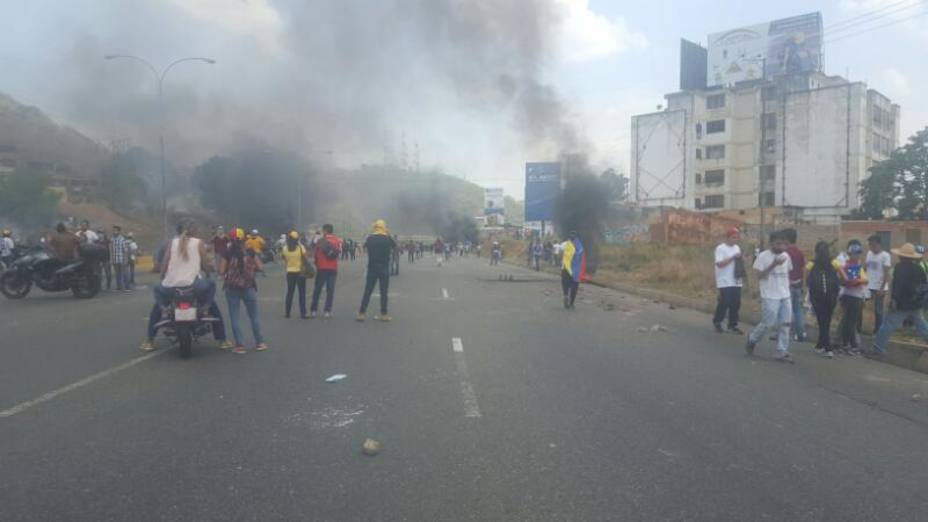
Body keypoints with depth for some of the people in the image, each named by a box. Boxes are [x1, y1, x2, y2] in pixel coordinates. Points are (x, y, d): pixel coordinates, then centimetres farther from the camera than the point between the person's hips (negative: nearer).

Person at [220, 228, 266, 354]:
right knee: (254, 316, 12)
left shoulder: (228, 254, -2)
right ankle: (259, 343, 17)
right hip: (249, 287, 1)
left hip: (231, 288, -1)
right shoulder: (250, 252, 1)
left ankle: (240, 346, 3)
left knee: (234, 318, 5)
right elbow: (260, 268, -1)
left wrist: (229, 270, 12)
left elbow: (221, 271, -7)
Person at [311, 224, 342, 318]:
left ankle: (313, 310, 10)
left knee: (317, 289, 9)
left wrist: (316, 264, 16)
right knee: (330, 290, 4)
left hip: (321, 268, -1)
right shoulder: (338, 241, 3)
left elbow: (315, 254, 0)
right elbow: (339, 252, 7)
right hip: (333, 268, 1)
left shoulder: (320, 240, -3)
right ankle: (327, 311, -2)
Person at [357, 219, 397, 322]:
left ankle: (362, 313, 4)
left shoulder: (370, 238, -2)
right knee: (384, 292, 5)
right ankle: (383, 314, 6)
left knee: (367, 291, 6)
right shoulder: (388, 238, -5)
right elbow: (394, 247, 11)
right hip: (384, 268, -1)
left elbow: (365, 247, 12)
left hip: (372, 268, 1)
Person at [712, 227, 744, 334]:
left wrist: (742, 260, 0)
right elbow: (719, 264, -19)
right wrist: (733, 257, -20)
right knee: (725, 302, -8)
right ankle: (717, 322, 12)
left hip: (736, 281, 7)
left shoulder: (737, 248, 15)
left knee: (736, 304, 5)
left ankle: (732, 325, 15)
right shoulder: (720, 248, -9)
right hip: (725, 282, -7)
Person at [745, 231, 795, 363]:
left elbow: (788, 273, 21)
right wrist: (773, 265, -22)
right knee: (768, 324, -5)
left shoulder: (786, 256, 9)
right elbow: (759, 276, -13)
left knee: (784, 324, 2)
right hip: (770, 297, -6)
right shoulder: (763, 256, -10)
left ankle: (782, 352, 7)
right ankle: (752, 340, 21)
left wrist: (787, 287, 13)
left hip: (785, 296, 6)